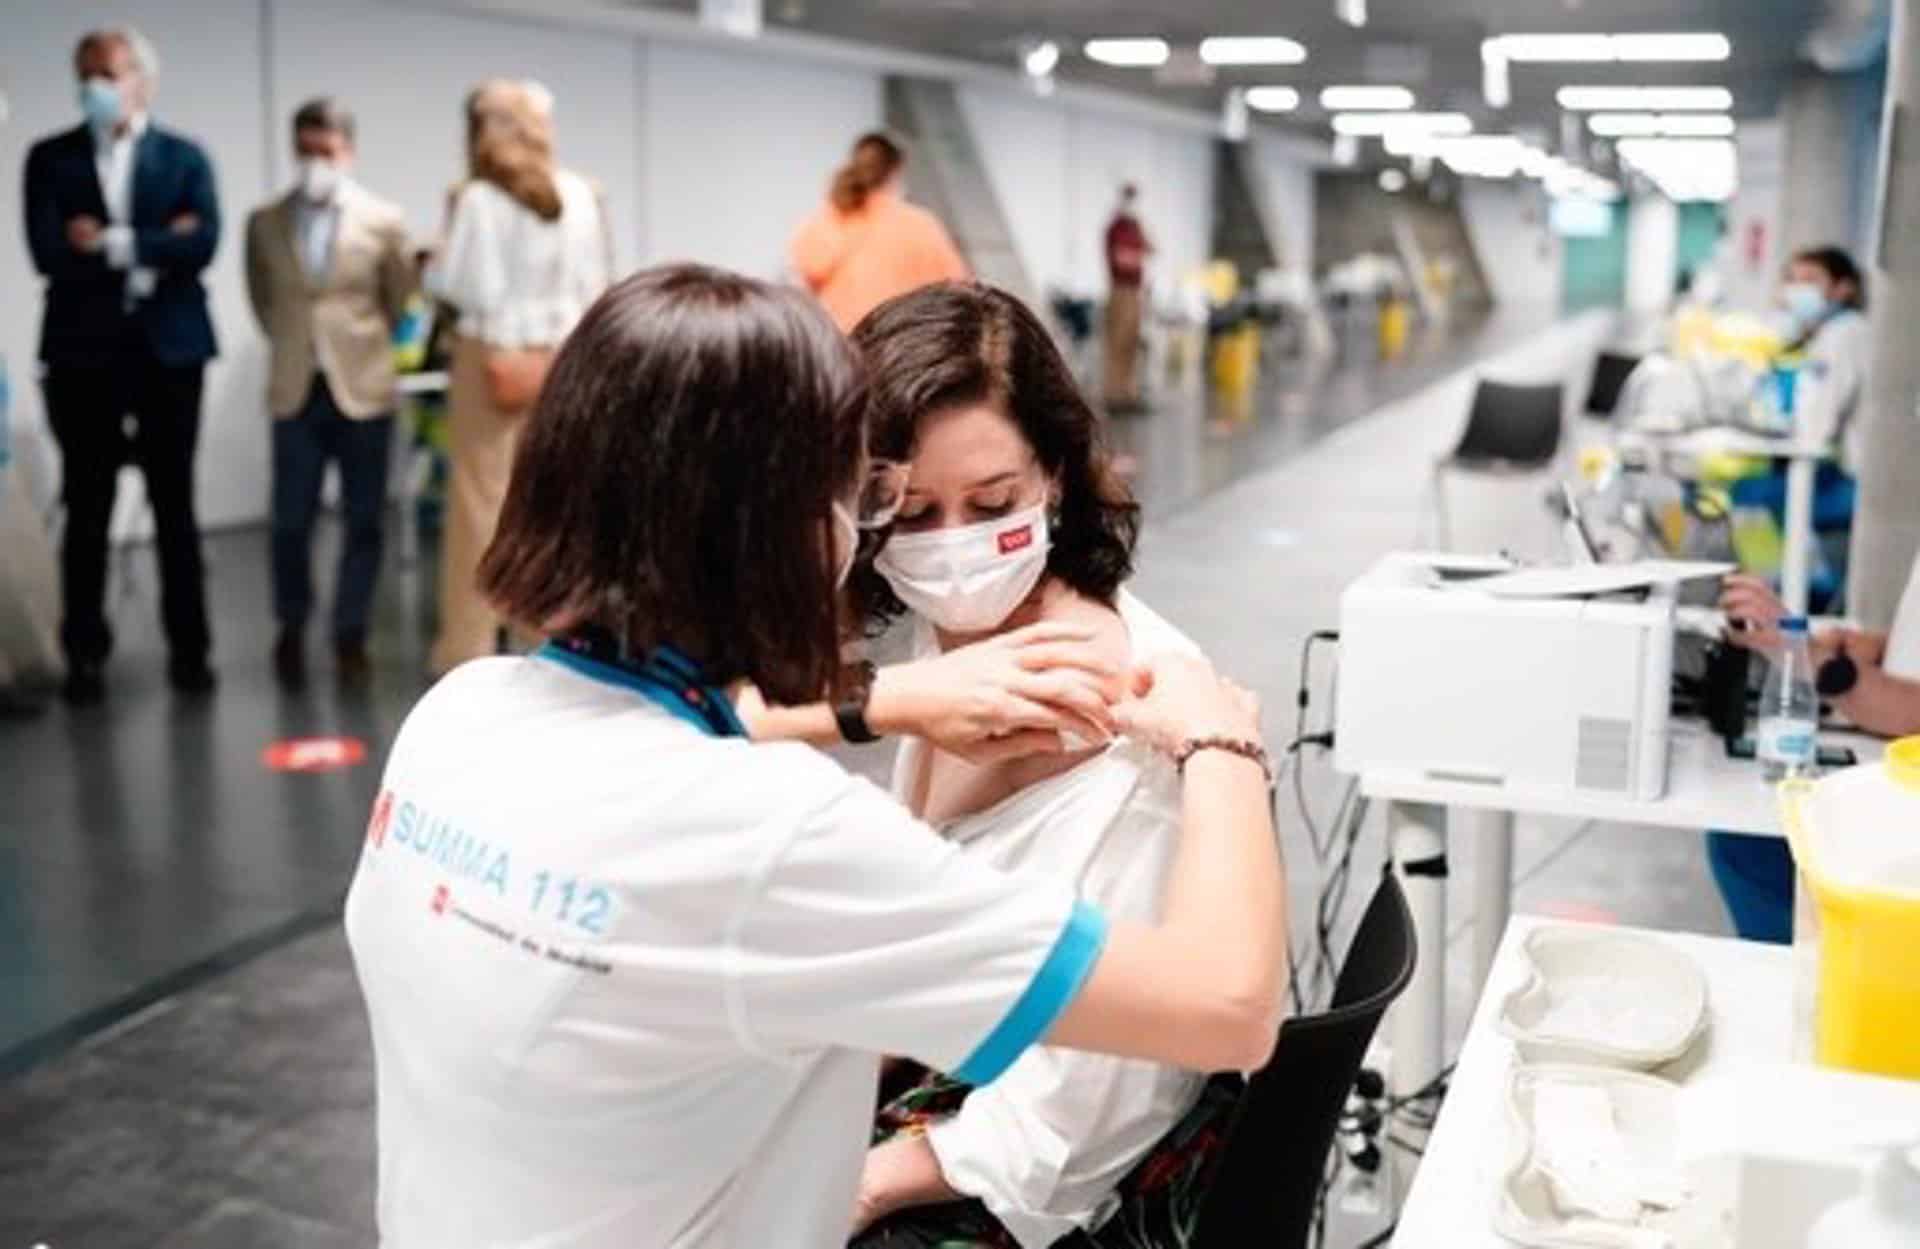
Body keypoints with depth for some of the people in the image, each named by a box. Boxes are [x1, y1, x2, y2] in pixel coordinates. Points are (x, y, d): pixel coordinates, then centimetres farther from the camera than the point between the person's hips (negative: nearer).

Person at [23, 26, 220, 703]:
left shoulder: (184, 157, 6)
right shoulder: (49, 158, 6)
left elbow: (202, 245, -10)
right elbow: (48, 252, -9)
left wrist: (113, 243, -10)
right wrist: (154, 247, -9)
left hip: (169, 350, 0)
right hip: (83, 354, 0)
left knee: (175, 507, 6)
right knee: (87, 512, 5)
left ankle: (189, 649, 13)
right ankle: (85, 654, 13)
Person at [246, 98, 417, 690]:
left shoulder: (384, 221, 0)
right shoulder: (265, 223, 4)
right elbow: (262, 300, 17)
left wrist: (358, 343, 11)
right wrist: (295, 342, 14)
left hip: (363, 387, -1)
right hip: (296, 391, 1)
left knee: (364, 520, 4)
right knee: (291, 522, 3)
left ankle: (351, 635, 17)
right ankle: (292, 629, 24)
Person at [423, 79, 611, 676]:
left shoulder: (478, 199, -10)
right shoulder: (582, 195, 2)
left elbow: (461, 285, -10)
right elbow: (597, 282, 6)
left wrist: (433, 264, 8)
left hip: (492, 355, -4)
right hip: (562, 357, 4)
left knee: (482, 500, 3)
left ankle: (469, 642, 8)